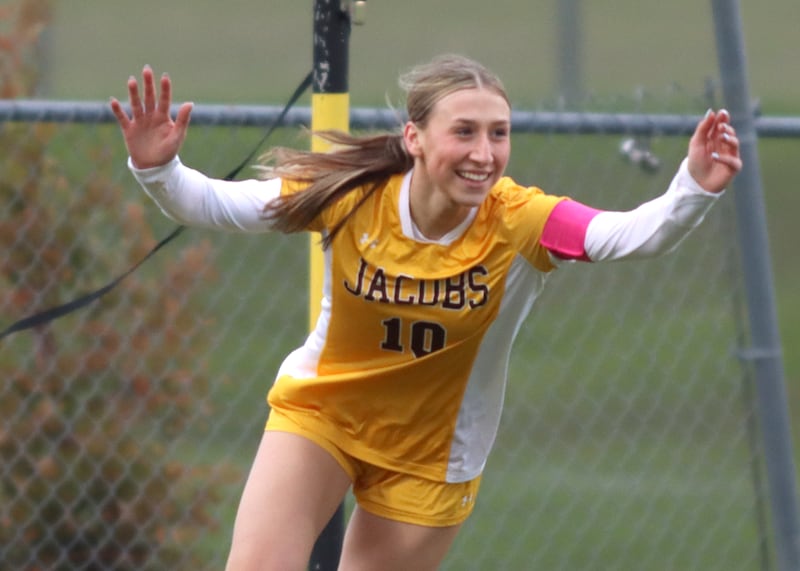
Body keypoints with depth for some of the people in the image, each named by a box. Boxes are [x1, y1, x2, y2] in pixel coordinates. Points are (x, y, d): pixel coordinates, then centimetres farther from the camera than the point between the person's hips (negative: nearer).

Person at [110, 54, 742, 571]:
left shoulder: (518, 221, -26)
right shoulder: (351, 196, -23)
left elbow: (634, 233, -41)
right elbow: (210, 203, -17)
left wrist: (695, 190, -61)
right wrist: (158, 169, -37)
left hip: (429, 456, 0)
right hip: (318, 411, 0)